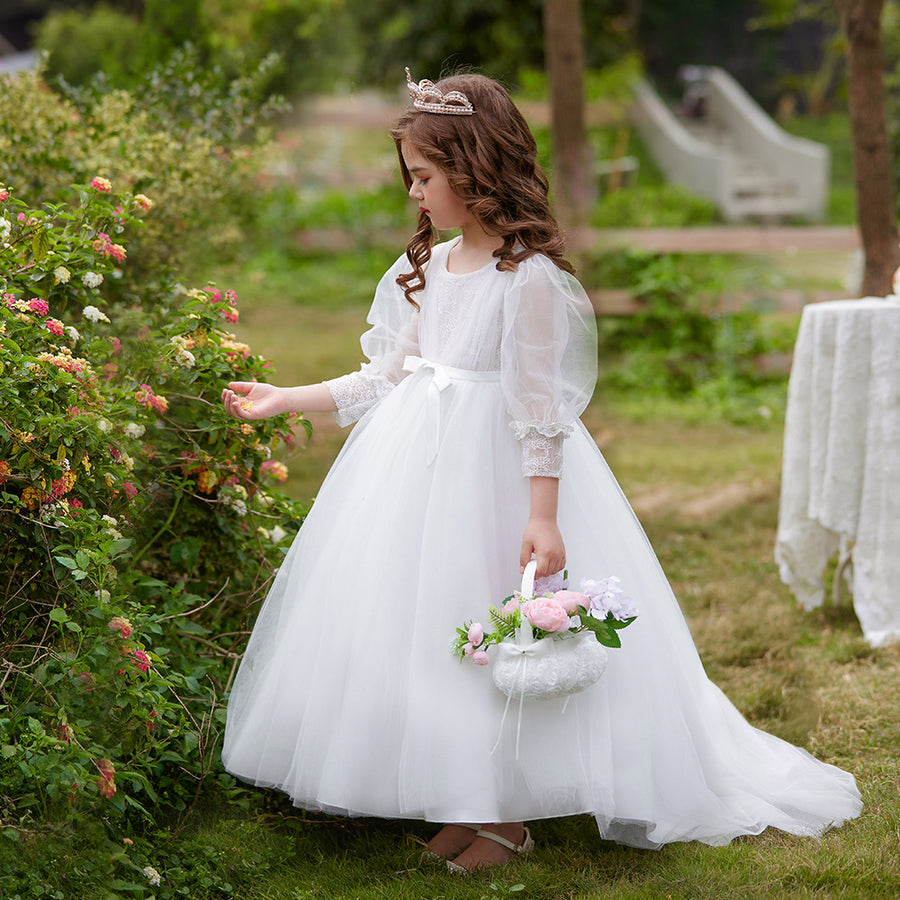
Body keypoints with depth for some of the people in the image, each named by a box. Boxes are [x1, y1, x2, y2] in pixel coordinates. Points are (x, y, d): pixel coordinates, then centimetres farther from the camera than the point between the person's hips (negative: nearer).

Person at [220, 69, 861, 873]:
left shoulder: (529, 276, -14)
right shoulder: (426, 268, 9)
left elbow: (539, 404, -15)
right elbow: (386, 379, 15)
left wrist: (543, 516, -19)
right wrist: (284, 400, 13)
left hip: (498, 474, -8)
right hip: (424, 467, 8)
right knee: (422, 621, 9)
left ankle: (507, 814, 14)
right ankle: (468, 797, 21)